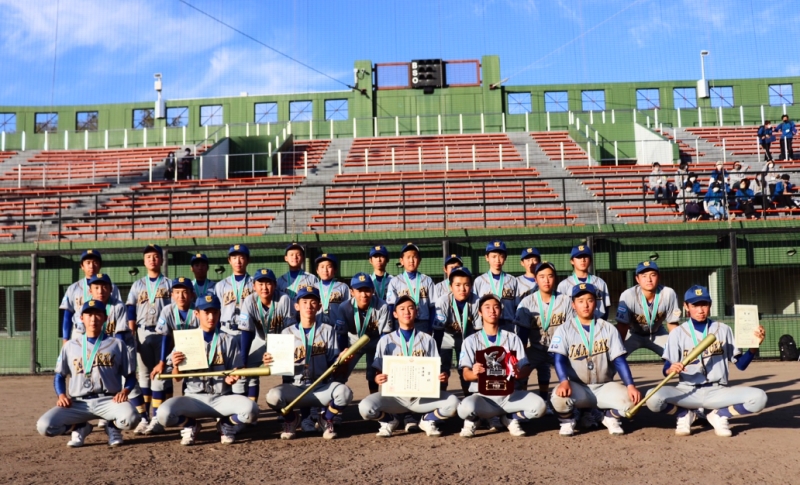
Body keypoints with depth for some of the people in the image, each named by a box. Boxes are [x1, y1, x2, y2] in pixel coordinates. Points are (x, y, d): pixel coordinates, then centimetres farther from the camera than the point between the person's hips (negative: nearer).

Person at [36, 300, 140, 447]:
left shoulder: (117, 344, 11)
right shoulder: (70, 346, 15)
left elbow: (130, 376, 10)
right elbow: (60, 376, 17)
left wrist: (125, 391, -12)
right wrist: (61, 395, -3)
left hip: (108, 400, -2)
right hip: (78, 403, 2)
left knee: (131, 418, -34)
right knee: (44, 426, -23)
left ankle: (112, 426, 5)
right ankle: (81, 428, 9)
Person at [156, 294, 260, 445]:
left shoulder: (229, 340, 4)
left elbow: (236, 372, 3)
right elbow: (177, 378, 2)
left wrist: (231, 379, -21)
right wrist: (176, 366, -20)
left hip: (221, 398, 0)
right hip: (193, 398, 0)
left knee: (250, 410, -30)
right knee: (164, 414, -29)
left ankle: (226, 425, 6)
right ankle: (190, 426, 6)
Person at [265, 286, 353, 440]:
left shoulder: (328, 330, 7)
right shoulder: (287, 333, 8)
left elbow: (332, 363, 3)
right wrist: (270, 362, -18)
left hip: (322, 388, 0)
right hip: (294, 387, 0)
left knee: (344, 392, -31)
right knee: (273, 396, -32)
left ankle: (325, 419, 5)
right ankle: (291, 419, 6)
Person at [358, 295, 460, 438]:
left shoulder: (427, 340, 10)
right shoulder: (386, 340, 7)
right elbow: (377, 371, 4)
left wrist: (441, 376, -17)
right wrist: (377, 379, -20)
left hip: (423, 395, 1)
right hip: (395, 395, 0)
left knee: (452, 403, -27)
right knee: (365, 407, -28)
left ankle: (428, 420, 6)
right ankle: (390, 421, 6)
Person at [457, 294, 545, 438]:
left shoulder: (512, 339, 10)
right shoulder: (471, 340, 5)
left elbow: (526, 368, 3)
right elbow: (466, 375, -3)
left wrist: (520, 373, -22)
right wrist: (474, 374, -28)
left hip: (509, 394, 2)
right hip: (482, 395, -2)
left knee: (539, 405, -25)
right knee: (466, 408, -36)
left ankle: (509, 418, 5)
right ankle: (473, 419, 3)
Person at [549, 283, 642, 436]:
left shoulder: (608, 329, 4)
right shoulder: (564, 330, -1)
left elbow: (619, 360, -2)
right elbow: (559, 359, -13)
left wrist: (630, 385, -18)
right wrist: (564, 382, -33)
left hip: (604, 387, 2)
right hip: (576, 387, -2)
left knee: (630, 398, -25)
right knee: (559, 397, -34)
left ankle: (610, 418, 10)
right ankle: (567, 421, 3)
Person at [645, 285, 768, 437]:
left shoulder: (723, 329, 6)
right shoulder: (678, 332, 1)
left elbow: (741, 364, 4)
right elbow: (666, 368, -4)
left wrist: (754, 347, -14)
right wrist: (670, 369, -28)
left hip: (718, 392, 1)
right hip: (687, 392, -1)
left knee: (759, 397, -26)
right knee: (653, 398, -31)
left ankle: (719, 415, 2)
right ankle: (685, 414, 3)